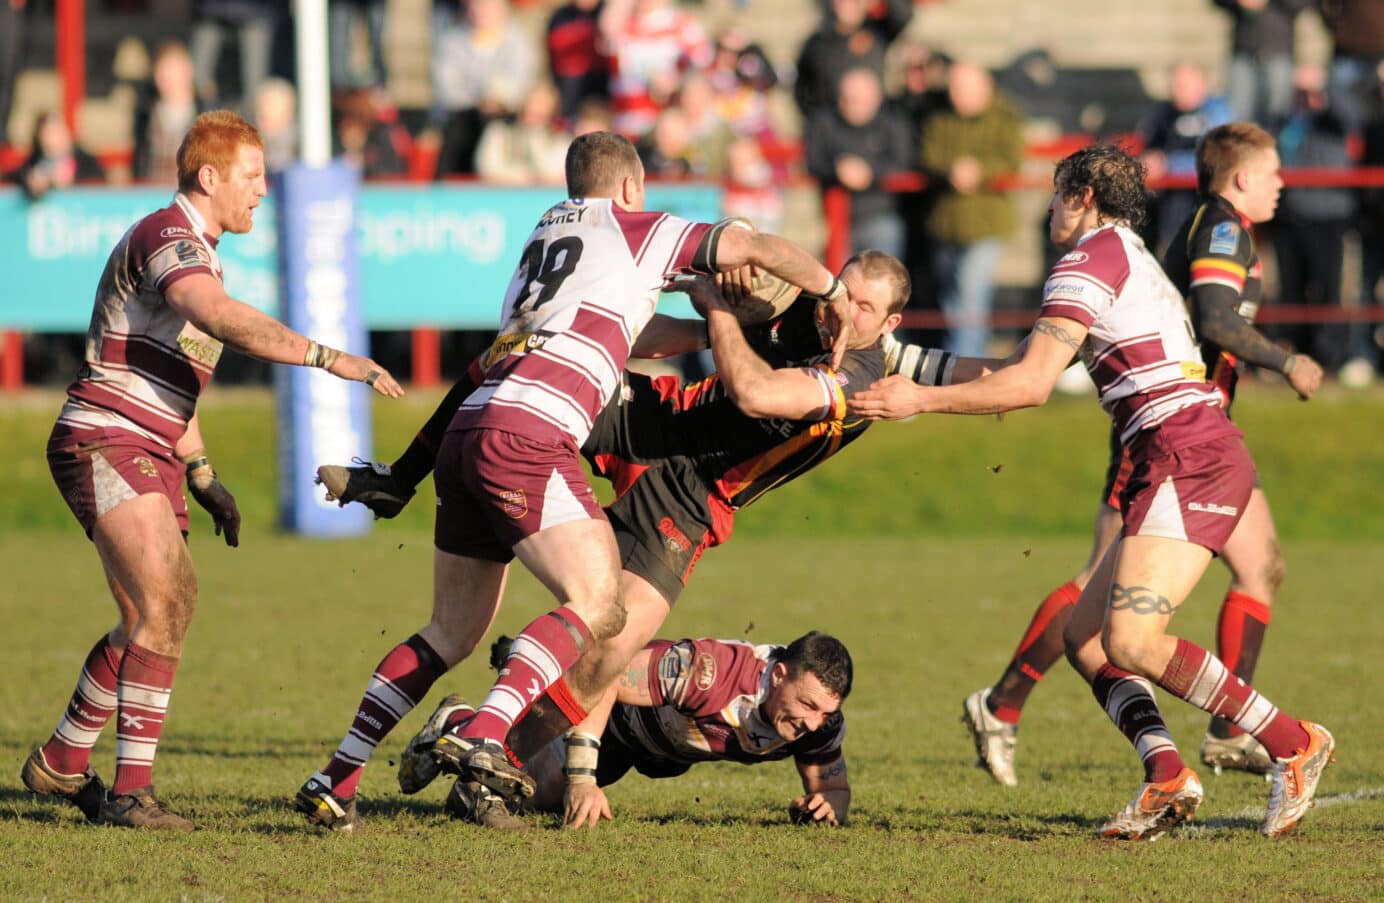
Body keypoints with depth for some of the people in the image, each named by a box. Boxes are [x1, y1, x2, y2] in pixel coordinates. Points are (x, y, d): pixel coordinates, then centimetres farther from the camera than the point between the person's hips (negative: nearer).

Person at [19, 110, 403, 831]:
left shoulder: (194, 250, 20)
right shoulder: (166, 238, -14)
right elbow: (223, 319, -34)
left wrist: (201, 473, 29)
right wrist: (328, 358, -38)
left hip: (151, 455, 10)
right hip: (106, 442, -10)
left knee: (149, 622, 11)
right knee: (168, 601, -21)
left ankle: (60, 764, 25)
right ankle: (132, 790, -22)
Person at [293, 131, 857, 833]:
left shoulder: (548, 230, 31)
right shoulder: (635, 228, 10)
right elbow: (761, 249, 5)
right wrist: (834, 295, 20)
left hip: (468, 427, 8)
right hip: (528, 436, -8)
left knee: (453, 631, 14)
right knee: (597, 607, -10)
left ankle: (335, 779, 9)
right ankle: (484, 735, -28)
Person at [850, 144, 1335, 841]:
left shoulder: (1090, 260, -4)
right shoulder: (1132, 258, 27)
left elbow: (1031, 384, -13)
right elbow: (1032, 368, 36)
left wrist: (922, 399, -8)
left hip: (1189, 458, -10)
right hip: (1190, 459, 10)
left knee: (1131, 640, -21)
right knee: (1084, 638, 7)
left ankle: (1293, 744, -15)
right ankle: (1166, 773, -9)